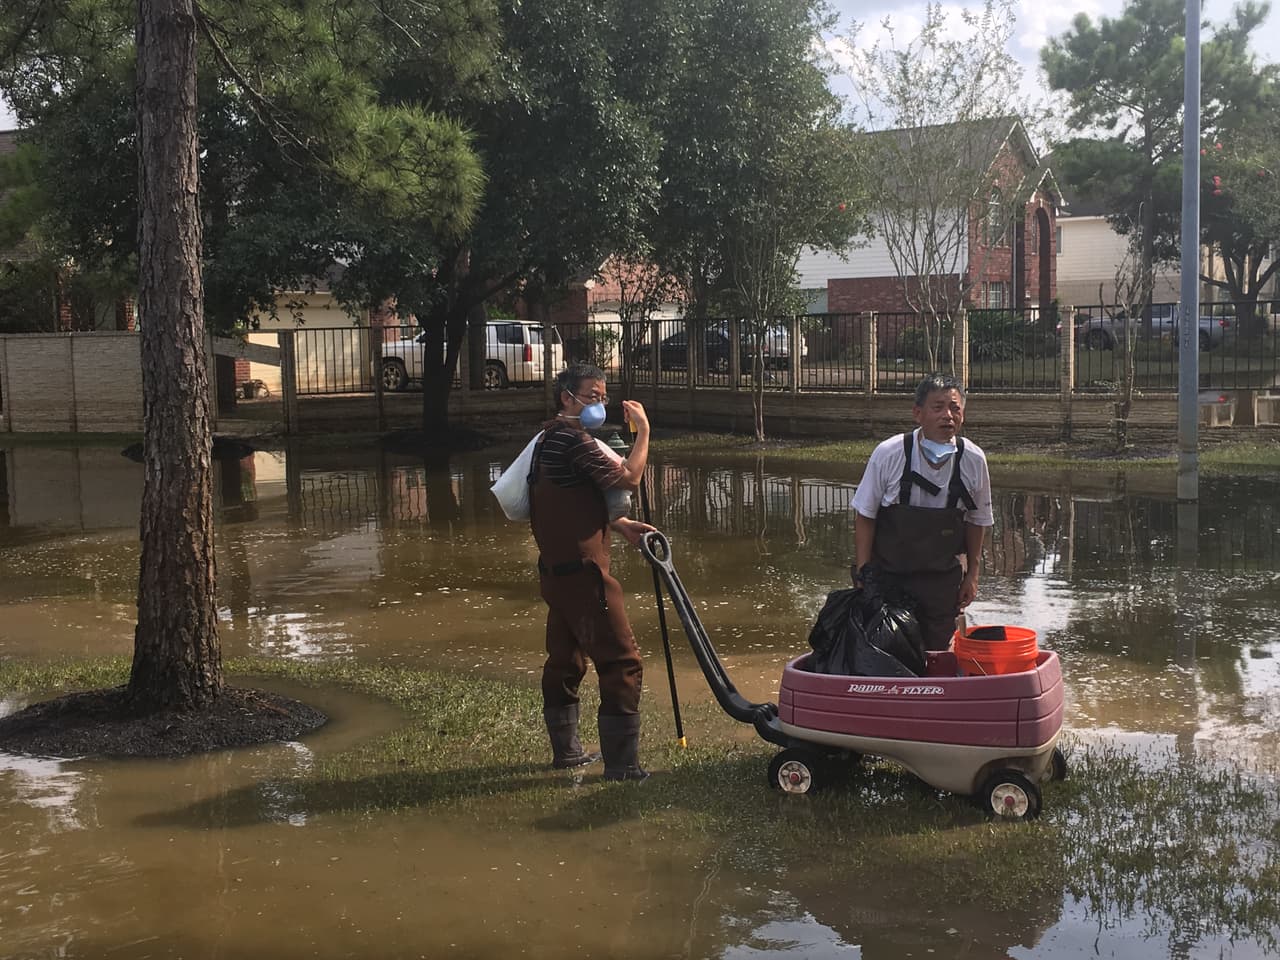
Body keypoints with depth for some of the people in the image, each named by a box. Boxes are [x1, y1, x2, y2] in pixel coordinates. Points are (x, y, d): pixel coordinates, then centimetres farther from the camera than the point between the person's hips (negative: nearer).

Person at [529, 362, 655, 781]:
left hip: (556, 570, 11)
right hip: (582, 573, -11)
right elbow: (628, 477, -22)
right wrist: (643, 430, -11)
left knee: (565, 659, 18)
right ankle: (621, 764, -5)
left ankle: (566, 750, 29)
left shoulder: (550, 439, 15)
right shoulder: (572, 437, -17)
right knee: (621, 663, -7)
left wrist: (620, 525, 9)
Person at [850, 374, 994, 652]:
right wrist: (863, 572, -7)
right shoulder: (888, 454, -15)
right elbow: (865, 516, -5)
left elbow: (977, 521, 6)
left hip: (942, 581, 2)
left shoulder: (973, 460, -8)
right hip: (887, 576, -2)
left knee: (936, 653, 8)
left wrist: (972, 573, 8)